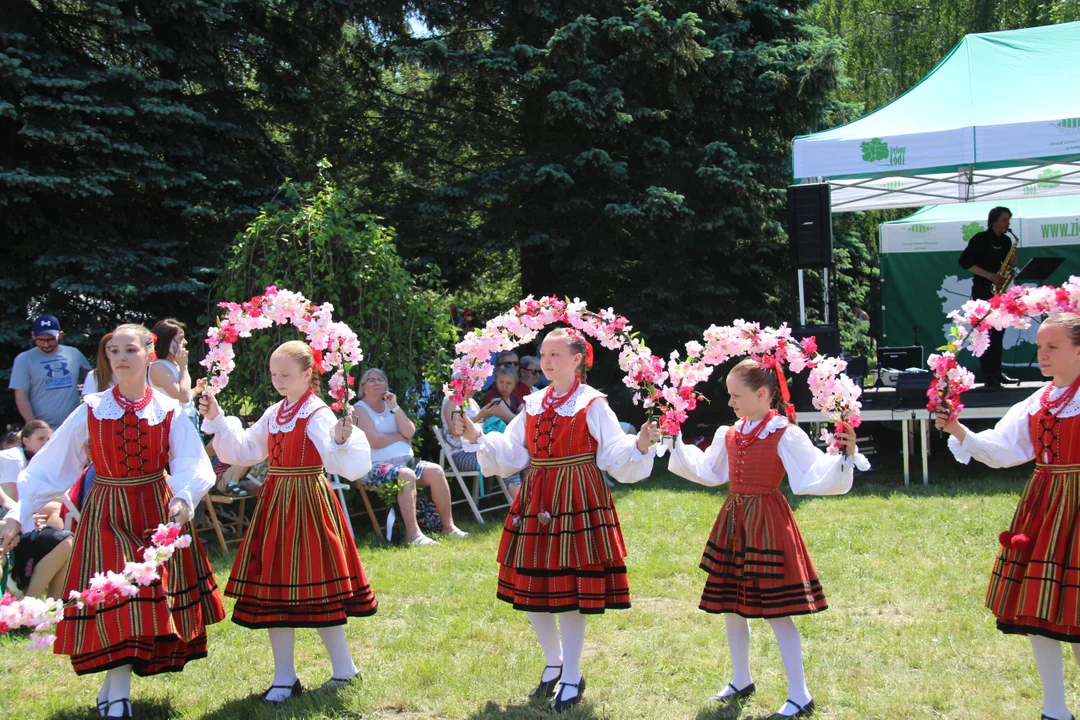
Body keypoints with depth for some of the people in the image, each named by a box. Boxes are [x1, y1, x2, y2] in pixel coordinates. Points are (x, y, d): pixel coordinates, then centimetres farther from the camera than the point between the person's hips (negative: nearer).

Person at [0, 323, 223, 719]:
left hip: (157, 513, 1)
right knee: (115, 598, -6)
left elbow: (191, 465, -13)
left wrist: (183, 498, -33)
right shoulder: (91, 412, -5)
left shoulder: (168, 412, -5)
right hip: (107, 514, -1)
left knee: (155, 597, 4)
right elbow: (49, 467, -4)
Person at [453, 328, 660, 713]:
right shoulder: (533, 405, 11)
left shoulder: (592, 405, -5)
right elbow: (509, 454, 10)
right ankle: (554, 663, 32)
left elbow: (617, 456, -10)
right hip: (534, 504, 6)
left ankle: (571, 678, 15)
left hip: (578, 504, -6)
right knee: (530, 589, 9)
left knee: (572, 593, -1)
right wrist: (478, 438, -1)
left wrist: (640, 445, -29)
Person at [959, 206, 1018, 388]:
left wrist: (1011, 263, -4)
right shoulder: (980, 239, -7)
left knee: (998, 331, 8)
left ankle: (996, 372, 14)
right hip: (983, 291, -7)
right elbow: (965, 261, -15)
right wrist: (989, 275, -20)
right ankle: (987, 375, -7)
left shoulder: (1005, 242, 12)